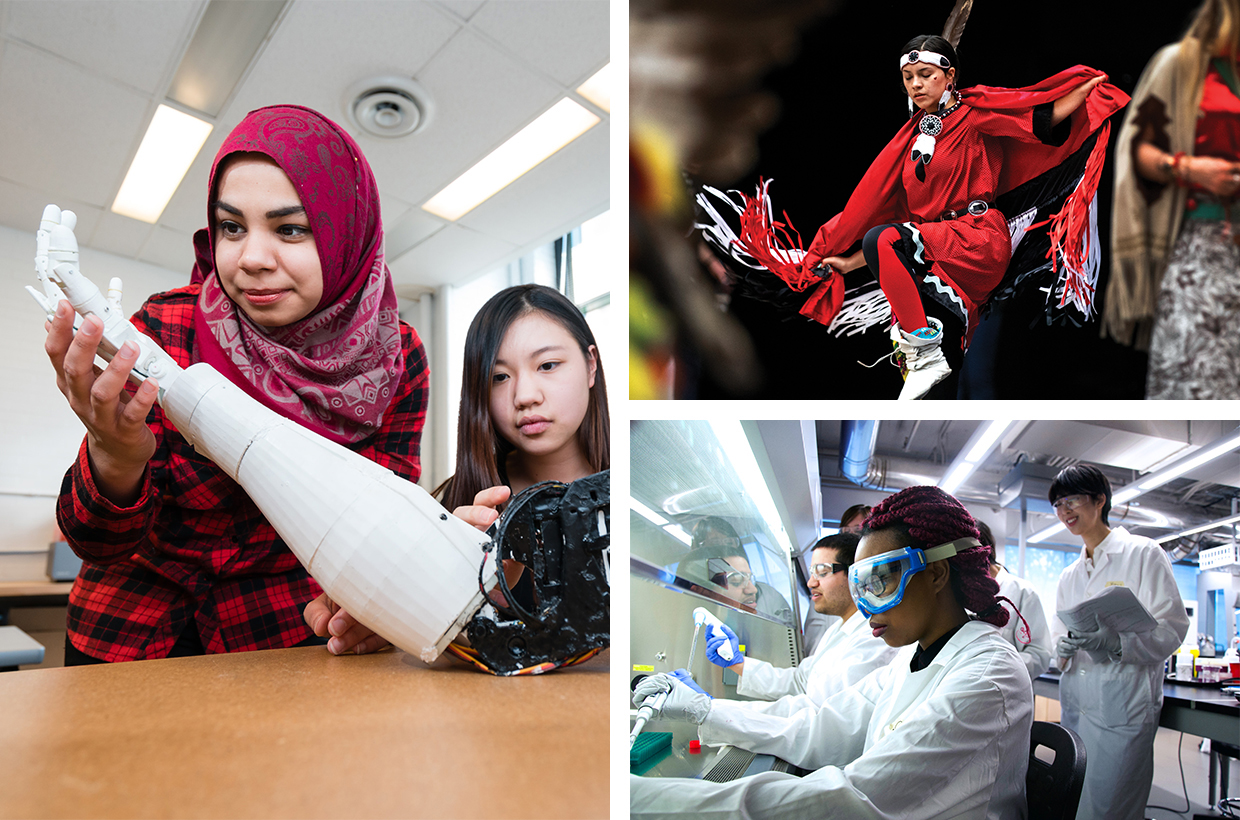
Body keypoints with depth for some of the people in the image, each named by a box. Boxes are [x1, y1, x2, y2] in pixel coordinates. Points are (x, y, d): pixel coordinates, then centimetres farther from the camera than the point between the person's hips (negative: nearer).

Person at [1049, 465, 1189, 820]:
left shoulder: (1144, 553, -1)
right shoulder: (1069, 575, 16)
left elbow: (1172, 627, -9)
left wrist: (1116, 642, -25)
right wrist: (1062, 647, -4)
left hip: (1123, 704, -6)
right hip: (1075, 704, 6)